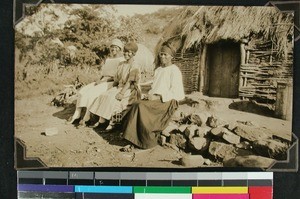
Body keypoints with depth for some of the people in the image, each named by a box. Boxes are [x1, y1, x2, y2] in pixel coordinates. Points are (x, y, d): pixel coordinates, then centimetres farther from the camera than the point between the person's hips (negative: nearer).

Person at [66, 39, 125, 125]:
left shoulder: (121, 60, -3)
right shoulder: (108, 59, 20)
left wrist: (104, 79, -18)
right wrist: (99, 80, -3)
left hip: (112, 83, -7)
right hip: (102, 82, 8)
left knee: (92, 93, -28)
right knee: (83, 91, -13)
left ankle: (87, 116, -21)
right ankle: (77, 113, -13)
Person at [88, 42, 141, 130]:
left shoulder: (134, 66, -9)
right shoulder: (121, 64, 14)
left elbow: (129, 81, -16)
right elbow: (116, 78, 16)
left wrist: (122, 93, -23)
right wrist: (113, 89, 4)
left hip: (128, 90, -7)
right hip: (118, 87, 7)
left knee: (112, 98, -28)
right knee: (104, 95, -17)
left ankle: (103, 121, -20)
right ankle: (101, 120, -23)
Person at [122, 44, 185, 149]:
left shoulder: (174, 70, -3)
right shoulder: (158, 70, 21)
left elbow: (175, 91, -11)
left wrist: (158, 97, -18)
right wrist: (150, 95, -1)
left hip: (167, 101, -7)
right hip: (155, 99, 7)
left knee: (142, 106, -29)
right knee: (136, 105, -22)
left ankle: (148, 141, -21)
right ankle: (134, 138, -25)